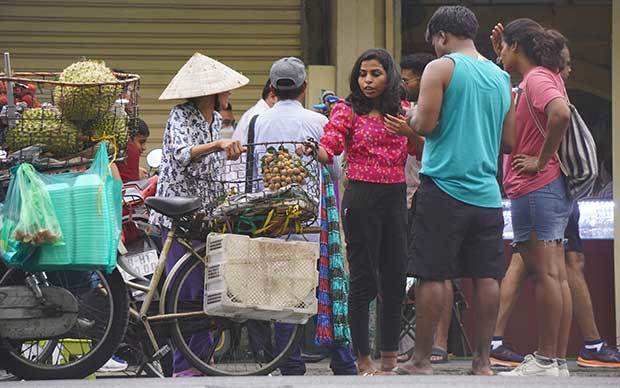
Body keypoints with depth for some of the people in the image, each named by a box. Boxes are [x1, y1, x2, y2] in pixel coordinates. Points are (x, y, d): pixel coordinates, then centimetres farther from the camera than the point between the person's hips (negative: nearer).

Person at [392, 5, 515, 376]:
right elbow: (509, 142, 15)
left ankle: (422, 359, 2)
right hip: (487, 192, 5)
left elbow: (426, 124, -12)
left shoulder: (441, 68, -5)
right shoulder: (501, 77, 13)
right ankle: (483, 361, 7)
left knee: (433, 275, -1)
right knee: (487, 276, 5)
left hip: (445, 188, -5)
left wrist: (412, 119, 9)